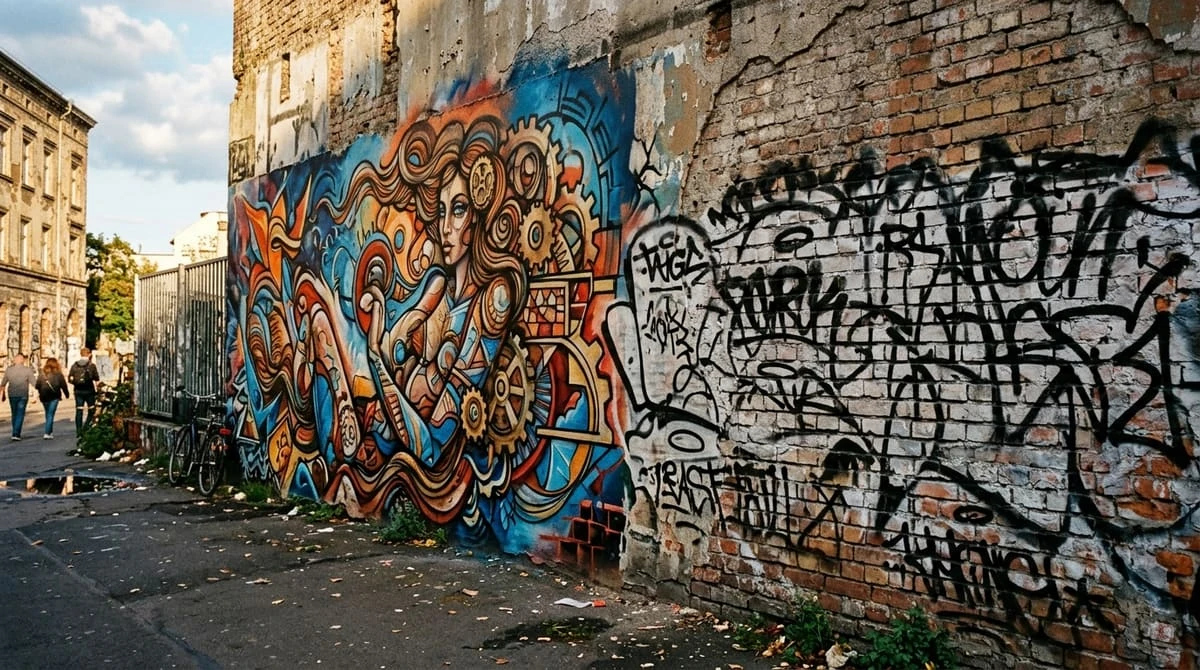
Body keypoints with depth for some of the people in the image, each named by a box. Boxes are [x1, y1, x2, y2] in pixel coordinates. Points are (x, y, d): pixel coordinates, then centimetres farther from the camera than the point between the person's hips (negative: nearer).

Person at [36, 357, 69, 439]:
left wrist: (40, 394, 19)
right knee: (50, 415, -3)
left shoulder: (41, 375, 3)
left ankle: (50, 432, 25)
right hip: (54, 397, -3)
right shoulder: (58, 375, -5)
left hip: (44, 397, 4)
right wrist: (67, 394, 12)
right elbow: (63, 385, -3)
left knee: (48, 414, 18)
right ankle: (47, 433, -12)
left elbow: (38, 386, 3)